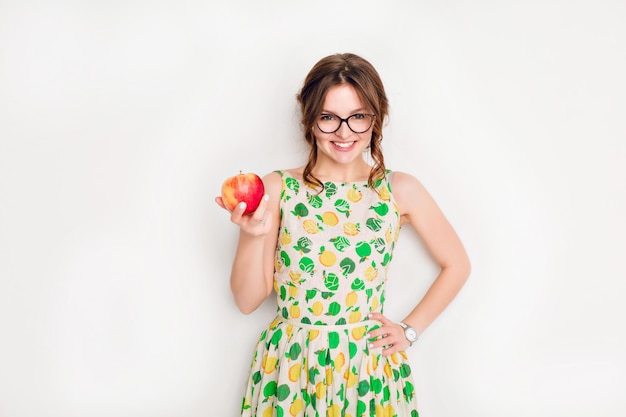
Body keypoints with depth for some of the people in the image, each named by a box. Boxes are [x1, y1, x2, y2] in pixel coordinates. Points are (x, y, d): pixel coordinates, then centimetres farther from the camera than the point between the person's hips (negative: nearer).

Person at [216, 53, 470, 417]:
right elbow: (248, 300, -5)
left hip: (370, 370, 1)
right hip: (290, 369, 0)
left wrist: (411, 328, 4)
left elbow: (457, 265, 9)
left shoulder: (400, 191, -4)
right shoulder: (277, 189, -6)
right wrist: (253, 234, -20)